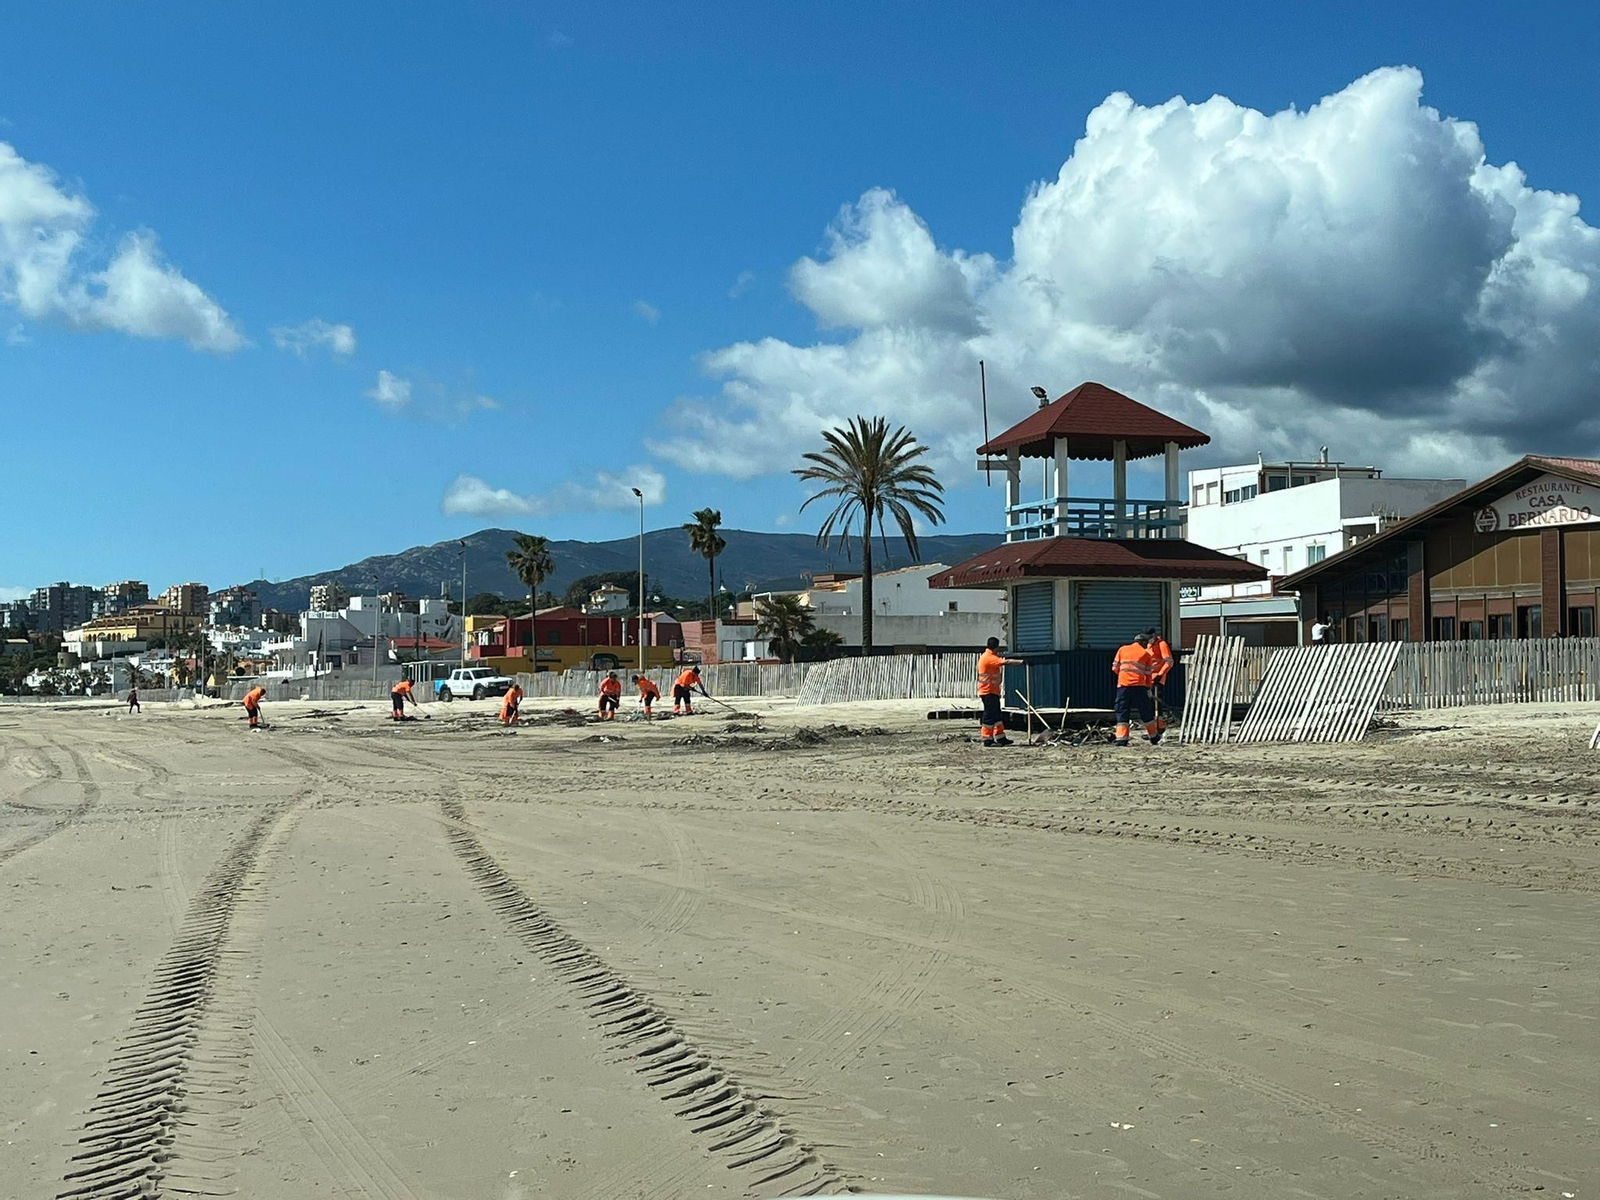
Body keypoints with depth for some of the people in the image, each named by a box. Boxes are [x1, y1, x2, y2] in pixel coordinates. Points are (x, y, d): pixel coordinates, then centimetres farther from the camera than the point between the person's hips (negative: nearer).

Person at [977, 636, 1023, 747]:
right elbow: (1006, 662, -25)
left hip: (993, 691, 10)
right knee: (990, 715, -5)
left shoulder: (987, 656, 16)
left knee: (997, 715, 12)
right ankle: (987, 739, -1)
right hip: (989, 692, -10)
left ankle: (1000, 738, 15)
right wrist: (1021, 662, -22)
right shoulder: (989, 658, -18)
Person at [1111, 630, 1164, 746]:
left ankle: (1121, 738, -7)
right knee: (1146, 713, 12)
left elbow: (1115, 668, 11)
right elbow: (1148, 674, 7)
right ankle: (1154, 737, 22)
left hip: (1123, 685, 1)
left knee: (1122, 713, 5)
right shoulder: (1146, 653, 6)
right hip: (1139, 686, -1)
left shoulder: (1122, 650, 10)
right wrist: (1149, 689, 17)